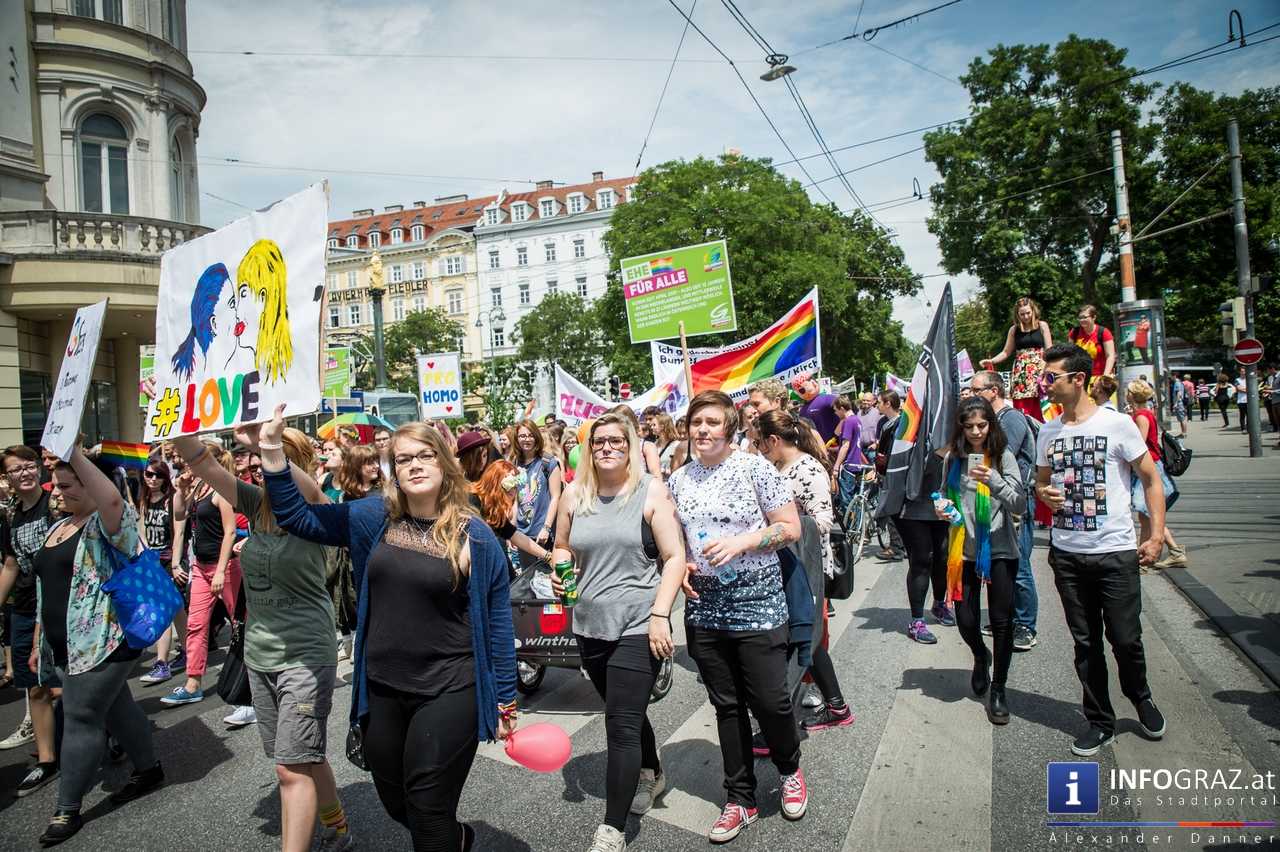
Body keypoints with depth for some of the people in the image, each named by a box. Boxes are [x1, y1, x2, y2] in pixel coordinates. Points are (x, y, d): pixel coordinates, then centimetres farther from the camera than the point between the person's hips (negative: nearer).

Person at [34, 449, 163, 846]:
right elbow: (48, 590, 21)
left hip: (103, 642, -9)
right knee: (115, 707, 18)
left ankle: (67, 809, 12)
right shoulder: (57, 527, 14)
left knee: (81, 718, -1)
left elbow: (112, 499, -40)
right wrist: (40, 641, 21)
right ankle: (149, 769, 32)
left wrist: (73, 453, -35)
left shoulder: (109, 523, -13)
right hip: (69, 644, 9)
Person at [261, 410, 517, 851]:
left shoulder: (475, 536, -9)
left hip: (447, 693, -4)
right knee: (396, 804, 21)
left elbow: (498, 624, -5)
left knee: (428, 813, 4)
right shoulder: (373, 517, -1)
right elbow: (295, 515, 5)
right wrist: (272, 451, -7)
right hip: (380, 690, 5)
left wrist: (505, 700, -3)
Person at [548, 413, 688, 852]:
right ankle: (651, 774, 48)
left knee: (622, 725, -6)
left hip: (638, 625, -5)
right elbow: (561, 547, 16)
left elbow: (674, 557, -8)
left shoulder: (651, 491, -7)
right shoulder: (575, 494, 4)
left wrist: (660, 614, -16)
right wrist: (559, 571, -6)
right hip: (589, 624, 5)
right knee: (626, 713, 22)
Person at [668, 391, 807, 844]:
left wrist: (741, 541, -20)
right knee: (727, 706, 13)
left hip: (758, 604, -4)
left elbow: (791, 528, -7)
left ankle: (790, 771, 34)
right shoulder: (678, 479, 6)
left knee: (770, 701, 2)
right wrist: (680, 565, -3)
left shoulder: (755, 467, -7)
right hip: (705, 607, 4)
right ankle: (741, 799, 29)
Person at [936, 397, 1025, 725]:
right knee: (965, 620, 5)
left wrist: (994, 480, -27)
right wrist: (942, 510, -4)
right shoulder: (953, 458, 2)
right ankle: (980, 657, 40)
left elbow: (1020, 505, -13)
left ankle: (998, 690, 23)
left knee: (1002, 620, 4)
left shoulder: (1003, 456, -7)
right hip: (964, 550, 2)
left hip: (1000, 550, -2)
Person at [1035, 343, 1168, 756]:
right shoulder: (1048, 431, 6)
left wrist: (1157, 535, -9)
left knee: (1125, 638, 2)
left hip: (1116, 552, -4)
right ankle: (1100, 722, 25)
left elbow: (1151, 478, -3)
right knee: (1086, 643, 11)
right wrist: (1044, 493, -7)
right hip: (1067, 553, 4)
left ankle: (1141, 698, 33)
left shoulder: (1117, 423, -7)